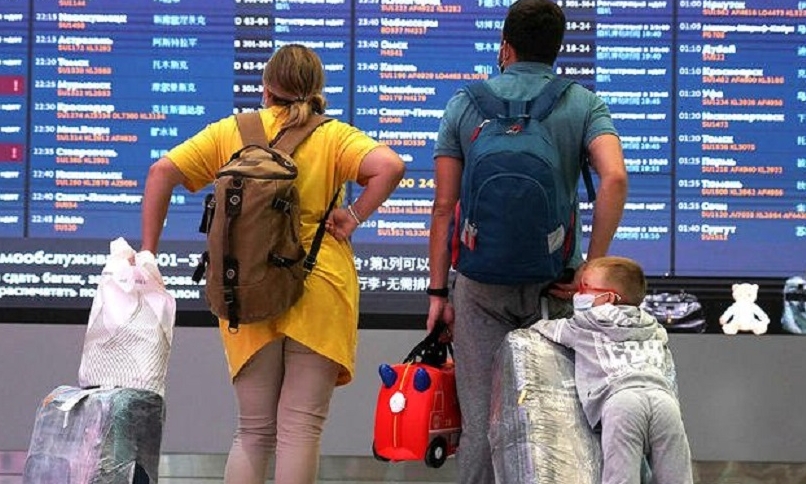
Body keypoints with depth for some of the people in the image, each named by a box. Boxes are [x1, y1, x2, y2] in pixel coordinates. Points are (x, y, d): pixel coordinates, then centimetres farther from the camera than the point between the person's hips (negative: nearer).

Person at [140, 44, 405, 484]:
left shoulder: (231, 131, 8)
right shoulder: (333, 137, 2)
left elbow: (161, 173, 1)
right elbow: (390, 167, -15)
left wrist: (148, 253, 3)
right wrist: (354, 217, -4)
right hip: (319, 293, -2)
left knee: (253, 432, 13)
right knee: (300, 430, 2)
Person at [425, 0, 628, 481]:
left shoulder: (465, 104, 3)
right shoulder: (584, 104, 1)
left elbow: (445, 205, 0)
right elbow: (615, 179, -16)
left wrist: (438, 289, 5)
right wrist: (592, 266, -11)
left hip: (482, 282, 0)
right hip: (555, 279, 0)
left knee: (481, 419, 5)